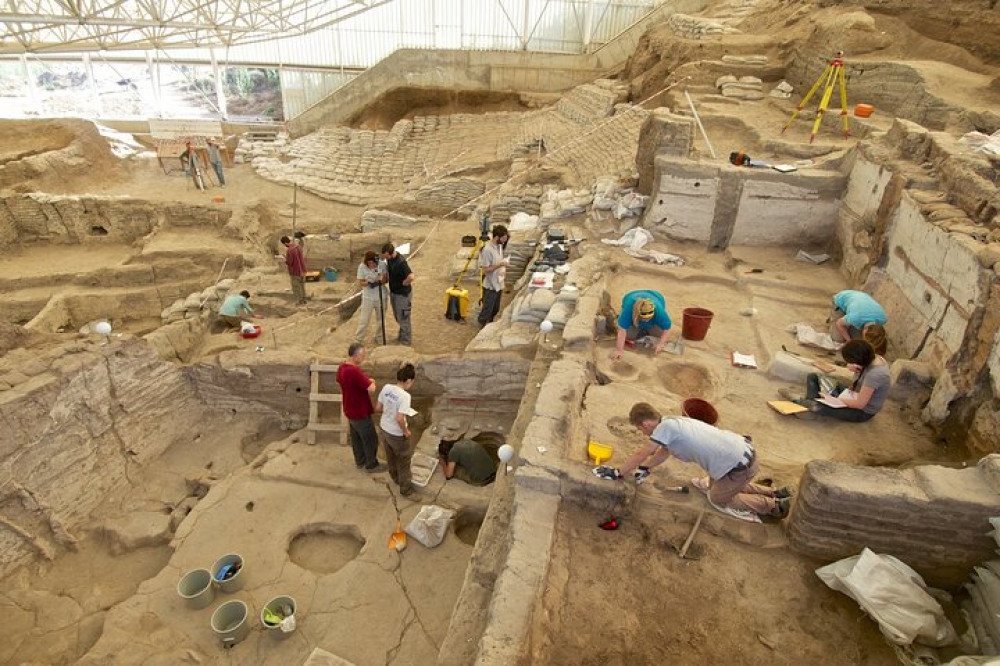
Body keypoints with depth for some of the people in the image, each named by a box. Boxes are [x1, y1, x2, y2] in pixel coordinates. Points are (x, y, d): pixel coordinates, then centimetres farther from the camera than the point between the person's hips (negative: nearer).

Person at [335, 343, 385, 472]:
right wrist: (372, 382, -10)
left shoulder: (341, 367, -3)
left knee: (356, 437, 24)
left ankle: (360, 461, 40)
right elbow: (371, 389, -33)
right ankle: (371, 465, 23)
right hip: (360, 412, -9)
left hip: (350, 410, 9)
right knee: (371, 439, 9)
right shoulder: (354, 371, -33)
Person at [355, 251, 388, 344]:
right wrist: (368, 283, -28)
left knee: (381, 318, 16)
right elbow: (360, 283, -9)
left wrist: (382, 279, -27)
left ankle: (379, 337, 36)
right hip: (368, 297, -2)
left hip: (381, 296, 2)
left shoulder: (382, 265, -12)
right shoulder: (362, 267, -15)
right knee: (364, 320, 6)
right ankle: (358, 339, 23)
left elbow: (386, 279, -4)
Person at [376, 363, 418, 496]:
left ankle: (396, 478, 52)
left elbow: (378, 408, 0)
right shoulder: (405, 396, -29)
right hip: (397, 434, -7)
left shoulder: (386, 388, -10)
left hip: (384, 429, 7)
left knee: (391, 457, 29)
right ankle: (405, 488, 30)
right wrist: (406, 431, -15)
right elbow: (399, 419, -31)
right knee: (404, 460, 16)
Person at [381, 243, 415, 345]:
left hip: (403, 294, -9)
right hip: (393, 292, 9)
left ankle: (406, 340, 24)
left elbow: (411, 277, -41)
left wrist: (403, 283, -24)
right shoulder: (389, 258, -4)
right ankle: (402, 335, 44)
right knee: (397, 317, 24)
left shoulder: (401, 261, -31)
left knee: (403, 318, 7)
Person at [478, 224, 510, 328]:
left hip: (499, 284, 8)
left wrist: (504, 269, 2)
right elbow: (485, 270, -22)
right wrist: (500, 264, -25)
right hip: (490, 286, -8)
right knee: (487, 311, 3)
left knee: (495, 310, 19)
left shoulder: (499, 246, 4)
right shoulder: (487, 250, -23)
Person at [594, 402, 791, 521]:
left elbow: (641, 454, -15)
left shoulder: (666, 426, -20)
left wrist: (617, 473, -8)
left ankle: (776, 506, 17)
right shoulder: (673, 422, 6)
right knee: (717, 486, 30)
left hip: (740, 465, -9)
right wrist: (644, 469, 9)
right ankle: (774, 493, 32)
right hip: (743, 451, 9)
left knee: (718, 499, 15)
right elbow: (664, 451, 18)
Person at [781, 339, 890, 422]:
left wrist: (833, 399, -19)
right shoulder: (873, 358, -9)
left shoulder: (875, 374, -33)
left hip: (863, 412, -9)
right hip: (855, 396, 9)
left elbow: (860, 404, -29)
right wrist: (854, 369, -19)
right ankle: (811, 401, -19)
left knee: (818, 407, -33)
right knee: (813, 377, 2)